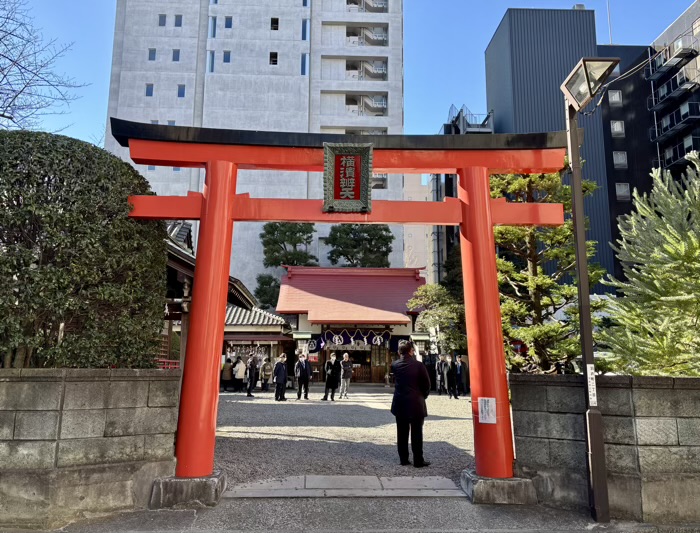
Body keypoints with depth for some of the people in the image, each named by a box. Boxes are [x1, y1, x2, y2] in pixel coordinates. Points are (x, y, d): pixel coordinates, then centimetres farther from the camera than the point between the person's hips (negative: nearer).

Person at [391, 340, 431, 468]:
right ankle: (418, 461, 8)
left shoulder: (395, 365, -2)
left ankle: (403, 459, 16)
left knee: (402, 433, 10)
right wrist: (423, 396, 13)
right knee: (416, 433, 3)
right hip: (416, 404, -3)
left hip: (399, 404, 4)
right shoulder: (418, 365, -12)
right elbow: (427, 384, -5)